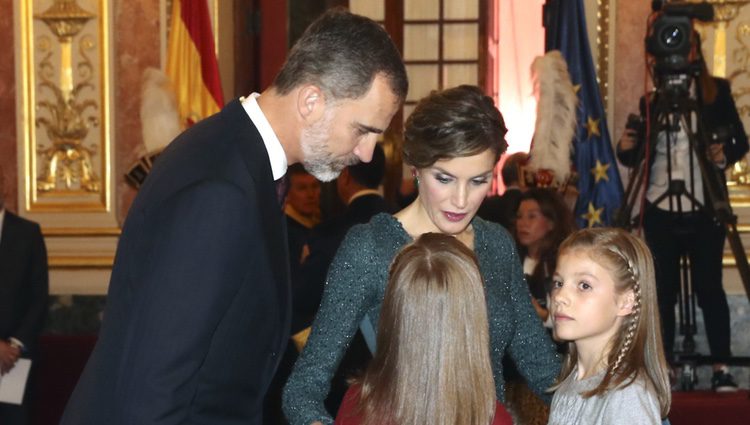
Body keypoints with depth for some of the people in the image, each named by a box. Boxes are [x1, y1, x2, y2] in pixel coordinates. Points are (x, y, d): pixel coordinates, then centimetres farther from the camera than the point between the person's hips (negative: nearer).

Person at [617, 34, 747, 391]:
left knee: (708, 286, -3)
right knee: (663, 290, 4)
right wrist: (626, 148, -11)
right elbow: (640, 156, 10)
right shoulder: (651, 98, 7)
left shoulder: (717, 91, 4)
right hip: (660, 209, 2)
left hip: (704, 208, -2)